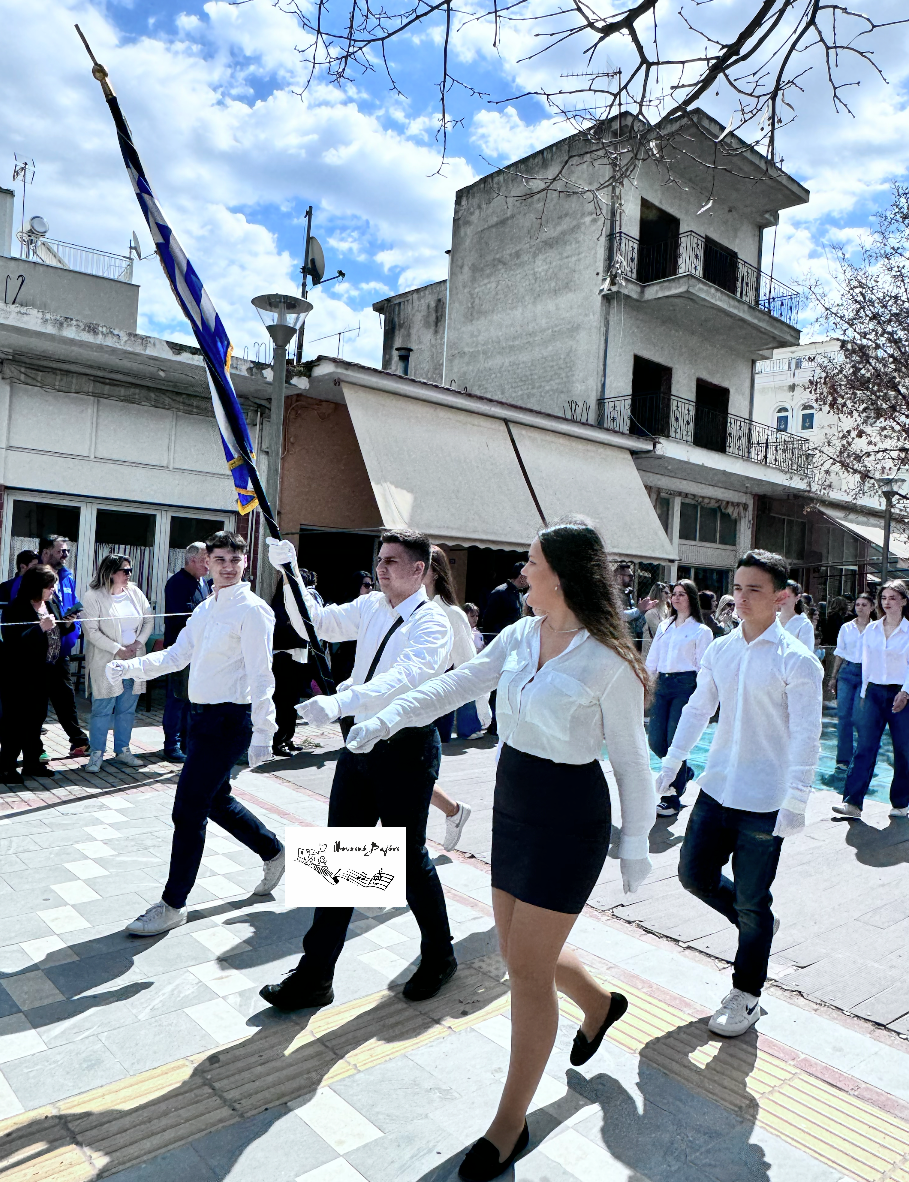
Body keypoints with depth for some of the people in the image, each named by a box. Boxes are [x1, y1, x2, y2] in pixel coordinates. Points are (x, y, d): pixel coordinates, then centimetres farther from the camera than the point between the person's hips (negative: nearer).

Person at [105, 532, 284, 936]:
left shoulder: (252, 610, -14)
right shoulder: (205, 609, 12)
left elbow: (261, 676, -18)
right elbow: (176, 656, 12)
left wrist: (262, 732, -22)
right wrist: (129, 667, -3)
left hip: (229, 720, -9)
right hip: (203, 716, 9)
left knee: (188, 809, -3)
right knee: (215, 800, 19)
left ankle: (173, 905, 14)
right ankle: (273, 851, 40)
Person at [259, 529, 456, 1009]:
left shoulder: (432, 623, -16)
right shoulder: (370, 607, 6)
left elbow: (405, 677, -32)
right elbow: (317, 623, 8)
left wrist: (340, 702, -45)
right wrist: (290, 572, -4)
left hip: (406, 748, -6)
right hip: (360, 743, 6)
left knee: (409, 858, 9)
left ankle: (438, 957, 35)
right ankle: (314, 974, 22)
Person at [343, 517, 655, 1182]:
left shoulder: (608, 661, -18)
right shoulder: (520, 636, 0)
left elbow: (631, 759, -10)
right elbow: (457, 685, 6)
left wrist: (635, 843, -3)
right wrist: (387, 720, 2)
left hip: (570, 820, -7)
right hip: (513, 808, 7)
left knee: (527, 972, 3)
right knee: (521, 952, 20)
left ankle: (511, 1122, 27)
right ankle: (599, 1004, 52)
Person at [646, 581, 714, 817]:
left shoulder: (701, 631, 1)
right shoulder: (664, 627, 17)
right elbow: (652, 660, 19)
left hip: (685, 685, -5)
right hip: (662, 684, 6)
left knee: (675, 741, -6)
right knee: (655, 740, 2)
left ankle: (672, 800, 6)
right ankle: (685, 772, 31)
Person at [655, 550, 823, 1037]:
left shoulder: (797, 661, -12)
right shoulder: (719, 650, 4)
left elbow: (806, 735, -14)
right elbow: (697, 710, 13)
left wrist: (795, 800, -20)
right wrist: (670, 765, 10)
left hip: (765, 802, -5)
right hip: (716, 790, 6)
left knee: (751, 903, 6)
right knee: (694, 874, 12)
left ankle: (746, 995, 27)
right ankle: (756, 924, 40)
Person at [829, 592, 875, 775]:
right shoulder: (846, 628, 10)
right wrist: (833, 677, 12)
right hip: (846, 672, 3)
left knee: (858, 717, -8)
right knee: (843, 716, -2)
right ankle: (843, 760, 5)